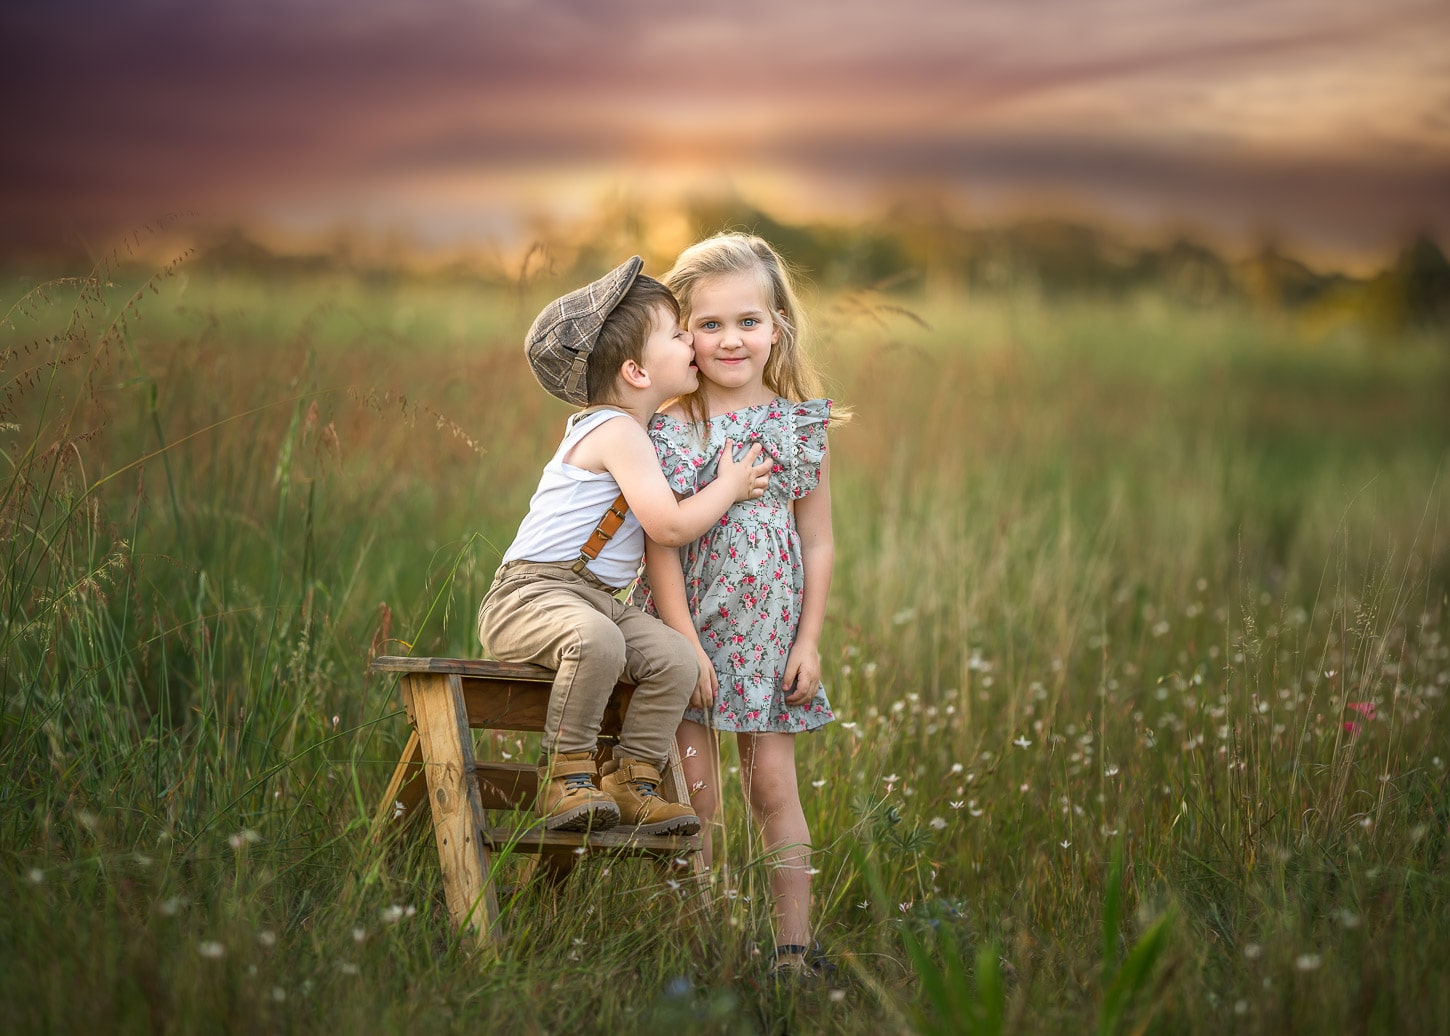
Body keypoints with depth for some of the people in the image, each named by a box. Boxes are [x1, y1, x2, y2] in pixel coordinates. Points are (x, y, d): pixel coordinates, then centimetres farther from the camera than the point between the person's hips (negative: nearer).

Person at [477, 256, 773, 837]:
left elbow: (663, 517, 35)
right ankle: (567, 775, -26)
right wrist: (730, 486, -3)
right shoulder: (617, 433, -13)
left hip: (600, 600, 9)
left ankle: (631, 782, -5)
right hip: (532, 592, -9)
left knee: (675, 659, -12)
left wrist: (730, 486, 21)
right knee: (596, 638, -38)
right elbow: (670, 526, -19)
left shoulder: (630, 430, 19)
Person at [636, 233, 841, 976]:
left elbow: (818, 540, 4)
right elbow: (662, 542, -8)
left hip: (769, 625, 1)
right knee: (693, 788, 2)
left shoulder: (800, 422, 0)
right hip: (687, 616, -1)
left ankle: (794, 943, 10)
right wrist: (685, 642, -13)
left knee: (773, 782, 3)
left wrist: (809, 641, 0)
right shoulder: (669, 426, -6)